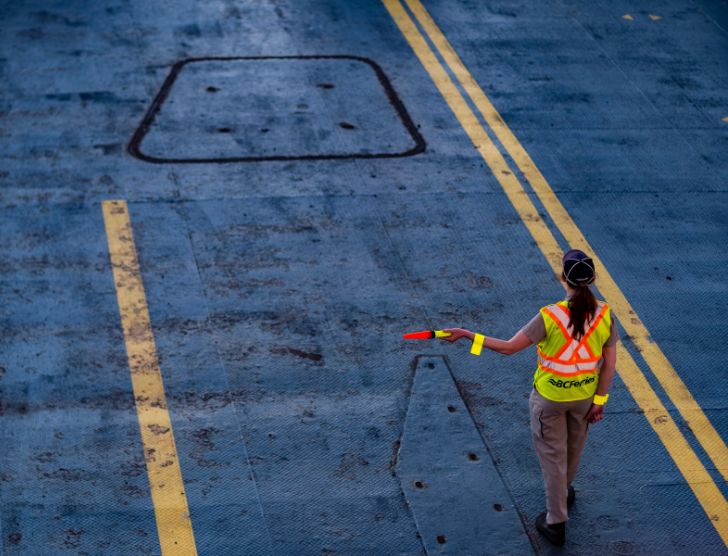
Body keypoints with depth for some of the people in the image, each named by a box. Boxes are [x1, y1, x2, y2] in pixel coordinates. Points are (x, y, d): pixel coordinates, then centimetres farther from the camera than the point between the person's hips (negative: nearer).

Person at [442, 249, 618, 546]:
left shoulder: (550, 316, -28)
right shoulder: (605, 315, -17)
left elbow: (508, 347, -23)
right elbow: (609, 363, -9)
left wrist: (467, 334, -17)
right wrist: (599, 401, 2)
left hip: (549, 396, -3)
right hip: (584, 395, 4)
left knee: (553, 455, 13)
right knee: (574, 447, 29)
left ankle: (556, 524, 24)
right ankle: (563, 491, 56)